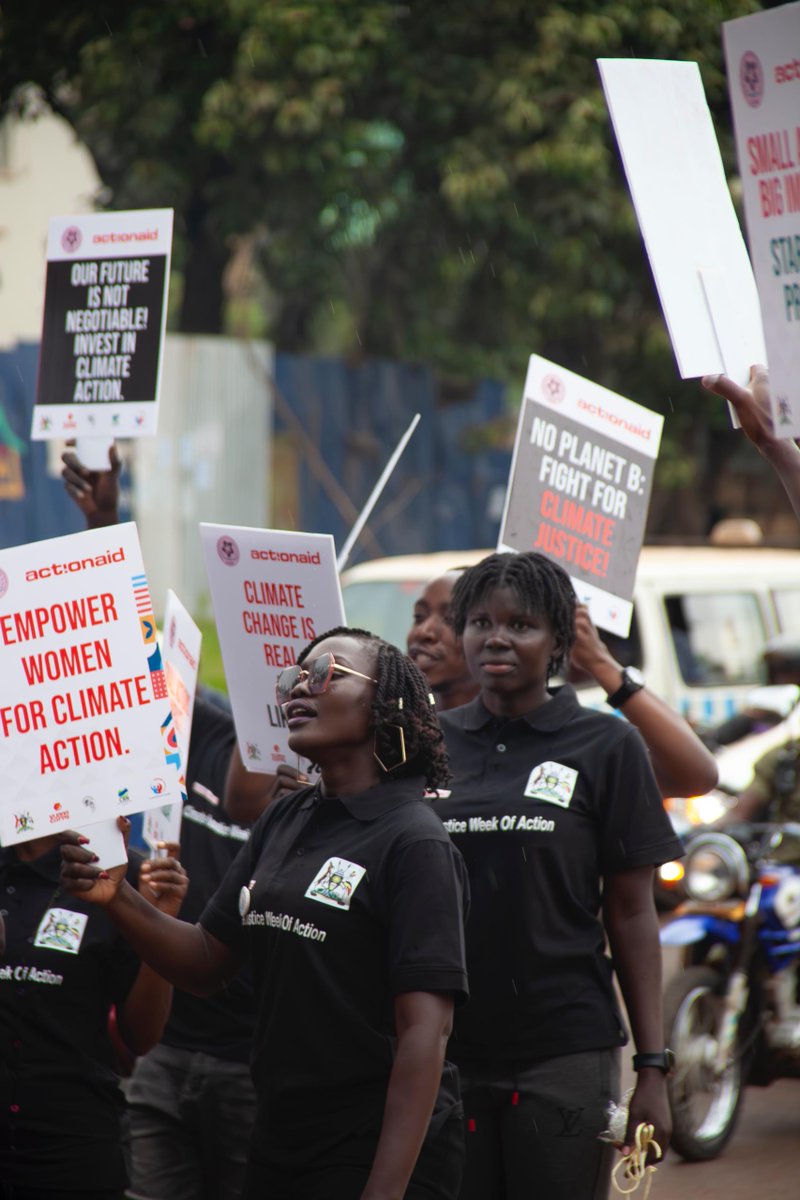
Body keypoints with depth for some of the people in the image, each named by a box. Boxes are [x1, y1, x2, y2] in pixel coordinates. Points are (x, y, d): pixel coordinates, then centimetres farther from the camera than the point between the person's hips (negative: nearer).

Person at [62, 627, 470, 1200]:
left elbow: (425, 1030, -18)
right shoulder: (284, 821, 10)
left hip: (380, 1153, -7)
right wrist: (117, 898, -6)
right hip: (280, 1146, 7)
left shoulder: (415, 843, -13)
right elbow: (208, 960, 12)